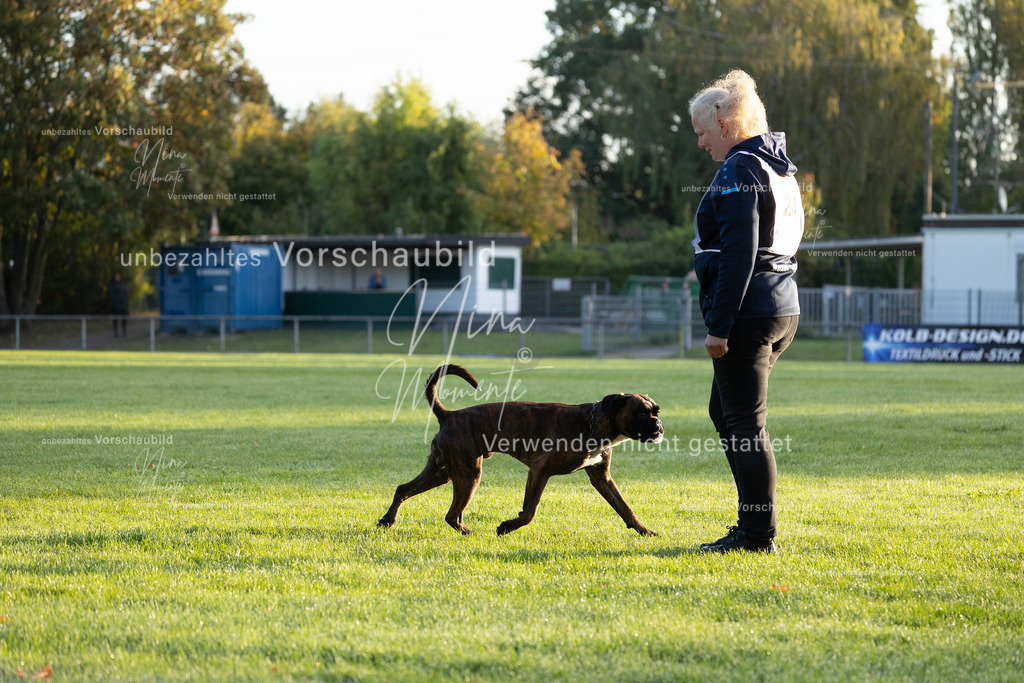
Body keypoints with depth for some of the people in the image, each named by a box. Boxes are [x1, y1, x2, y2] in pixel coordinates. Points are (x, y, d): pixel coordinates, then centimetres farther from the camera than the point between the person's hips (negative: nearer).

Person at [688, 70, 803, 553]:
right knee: (724, 410, 19)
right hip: (782, 309, 10)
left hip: (748, 313, -10)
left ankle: (758, 533, -1)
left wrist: (720, 326, -20)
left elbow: (739, 253, -20)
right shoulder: (779, 169, 16)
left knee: (745, 423, -4)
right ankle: (754, 525, 20)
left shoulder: (739, 172, -14)